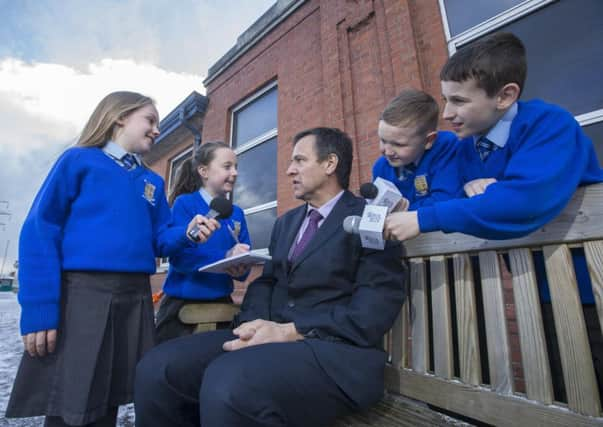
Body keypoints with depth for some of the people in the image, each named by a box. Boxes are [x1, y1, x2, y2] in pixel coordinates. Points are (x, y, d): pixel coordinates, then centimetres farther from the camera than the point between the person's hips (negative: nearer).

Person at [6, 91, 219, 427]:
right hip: (81, 294, -4)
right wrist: (39, 309, -13)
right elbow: (39, 232, -6)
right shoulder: (79, 160, 1)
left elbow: (159, 241, 10)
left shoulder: (153, 182, 14)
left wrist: (186, 234, -12)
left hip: (135, 298, 5)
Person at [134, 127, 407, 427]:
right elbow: (265, 282, 16)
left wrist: (289, 331, -18)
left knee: (228, 384, -32)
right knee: (157, 367, -12)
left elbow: (376, 308, -12)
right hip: (271, 336, 6)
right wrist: (255, 323, -6)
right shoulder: (286, 222, 20)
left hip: (335, 348, -5)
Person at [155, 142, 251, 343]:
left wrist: (241, 269, -22)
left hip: (221, 304, 5)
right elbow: (179, 257, -19)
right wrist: (225, 258, -30)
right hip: (182, 304, -4)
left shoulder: (237, 213, 6)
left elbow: (245, 261, 1)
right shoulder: (184, 203, -7)